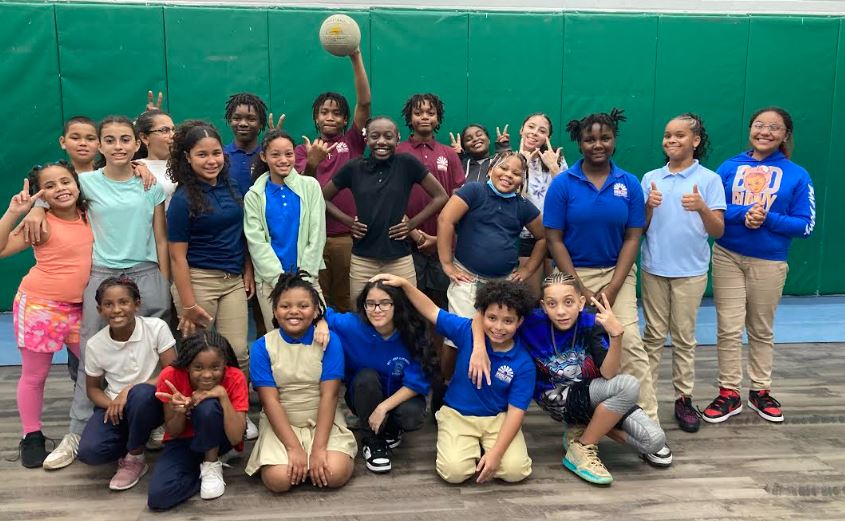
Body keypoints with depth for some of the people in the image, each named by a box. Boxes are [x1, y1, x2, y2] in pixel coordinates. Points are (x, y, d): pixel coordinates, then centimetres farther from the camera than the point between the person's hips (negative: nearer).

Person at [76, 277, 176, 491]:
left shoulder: (156, 328, -15)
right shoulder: (95, 345, -7)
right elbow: (93, 388, 6)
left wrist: (129, 389, -23)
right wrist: (111, 404, -16)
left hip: (150, 401, -2)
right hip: (113, 405, 2)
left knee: (140, 394, -38)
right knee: (89, 452, -25)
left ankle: (134, 459, -13)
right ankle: (141, 436, 6)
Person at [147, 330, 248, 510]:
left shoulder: (235, 378, -23)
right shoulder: (171, 376, -22)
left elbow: (236, 438, -27)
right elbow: (173, 433, -11)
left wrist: (223, 395, -36)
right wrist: (180, 411, -33)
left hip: (217, 439, -1)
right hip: (183, 441, 1)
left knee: (207, 406, -35)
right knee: (158, 497, -27)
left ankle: (212, 465, -10)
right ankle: (201, 468, 0)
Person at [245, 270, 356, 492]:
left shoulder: (329, 341, -6)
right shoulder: (262, 347, -5)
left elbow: (329, 396, -11)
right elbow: (270, 401, -10)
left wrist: (318, 448, -19)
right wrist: (294, 448, -18)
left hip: (323, 420, 0)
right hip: (280, 423, 0)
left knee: (335, 474, -24)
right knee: (278, 479, -25)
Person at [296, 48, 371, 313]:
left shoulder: (352, 142, 6)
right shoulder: (304, 150, 8)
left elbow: (365, 102, -7)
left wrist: (356, 57, -17)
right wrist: (312, 163, -25)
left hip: (348, 236, 0)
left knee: (348, 303, 8)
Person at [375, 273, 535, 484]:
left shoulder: (523, 364, -14)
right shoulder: (467, 331, -11)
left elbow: (515, 411, -14)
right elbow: (431, 311, -4)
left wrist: (495, 453, -22)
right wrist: (404, 283, -14)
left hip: (497, 418, 0)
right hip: (457, 414, 0)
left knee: (515, 470, -22)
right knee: (454, 471, -22)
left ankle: (483, 449, 11)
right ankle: (469, 448, 13)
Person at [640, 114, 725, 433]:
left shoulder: (709, 179, -3)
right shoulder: (651, 178, 4)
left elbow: (718, 231, -7)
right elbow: (639, 227, 5)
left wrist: (702, 208, -25)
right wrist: (648, 207, -15)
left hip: (690, 270, -2)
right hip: (654, 268, 2)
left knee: (684, 337, 8)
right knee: (653, 335, 9)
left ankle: (684, 398, 17)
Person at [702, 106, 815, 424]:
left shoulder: (797, 176, -2)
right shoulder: (729, 167, 0)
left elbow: (805, 225, -5)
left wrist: (767, 219, -19)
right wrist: (743, 214, -21)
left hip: (769, 262, 0)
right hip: (727, 257, 0)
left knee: (762, 330, 13)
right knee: (728, 328, 1)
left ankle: (760, 391, 27)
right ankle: (729, 393, 12)